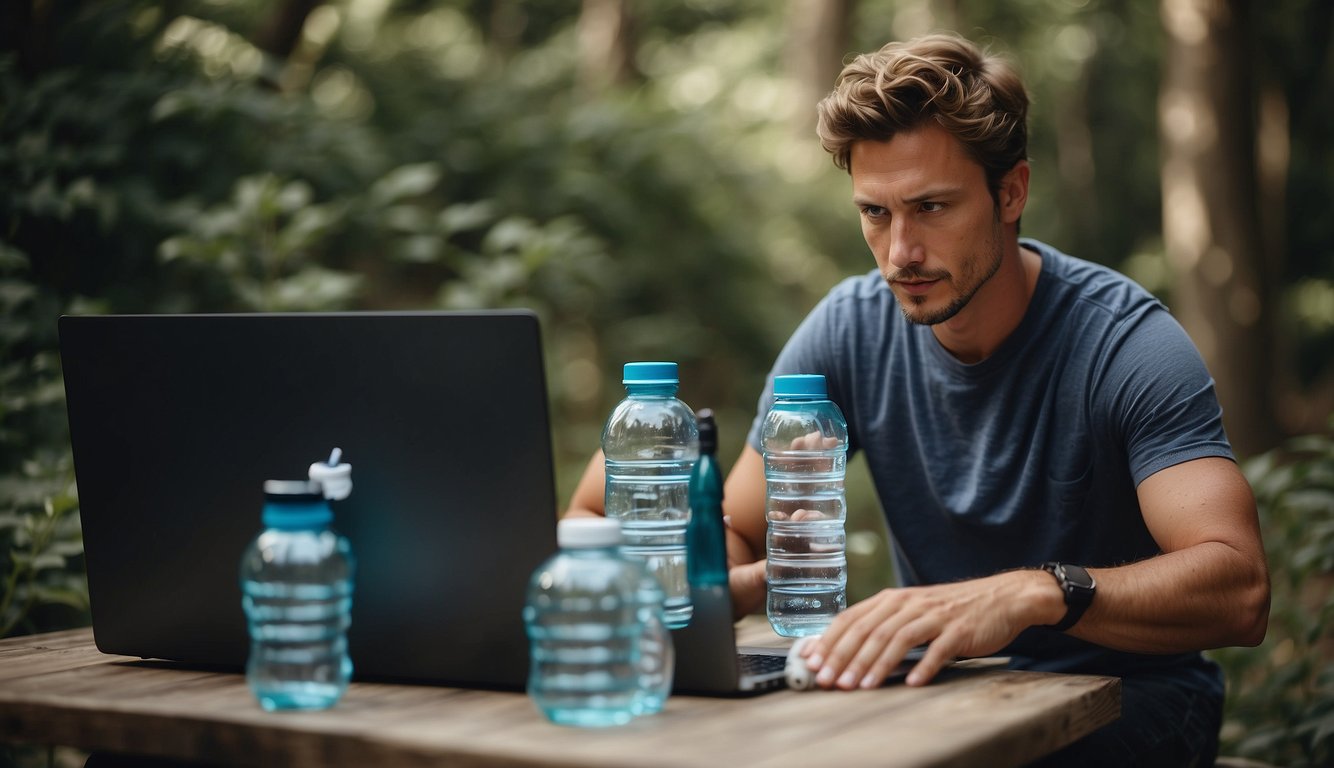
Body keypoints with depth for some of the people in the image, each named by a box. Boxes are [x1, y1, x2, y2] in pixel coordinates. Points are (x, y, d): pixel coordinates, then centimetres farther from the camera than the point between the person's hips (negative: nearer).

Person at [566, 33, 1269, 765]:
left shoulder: (1122, 340, -18)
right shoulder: (850, 329, -3)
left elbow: (1237, 589, -31)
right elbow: (737, 536, 2)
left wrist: (1032, 594, -49)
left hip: (1127, 699, -3)